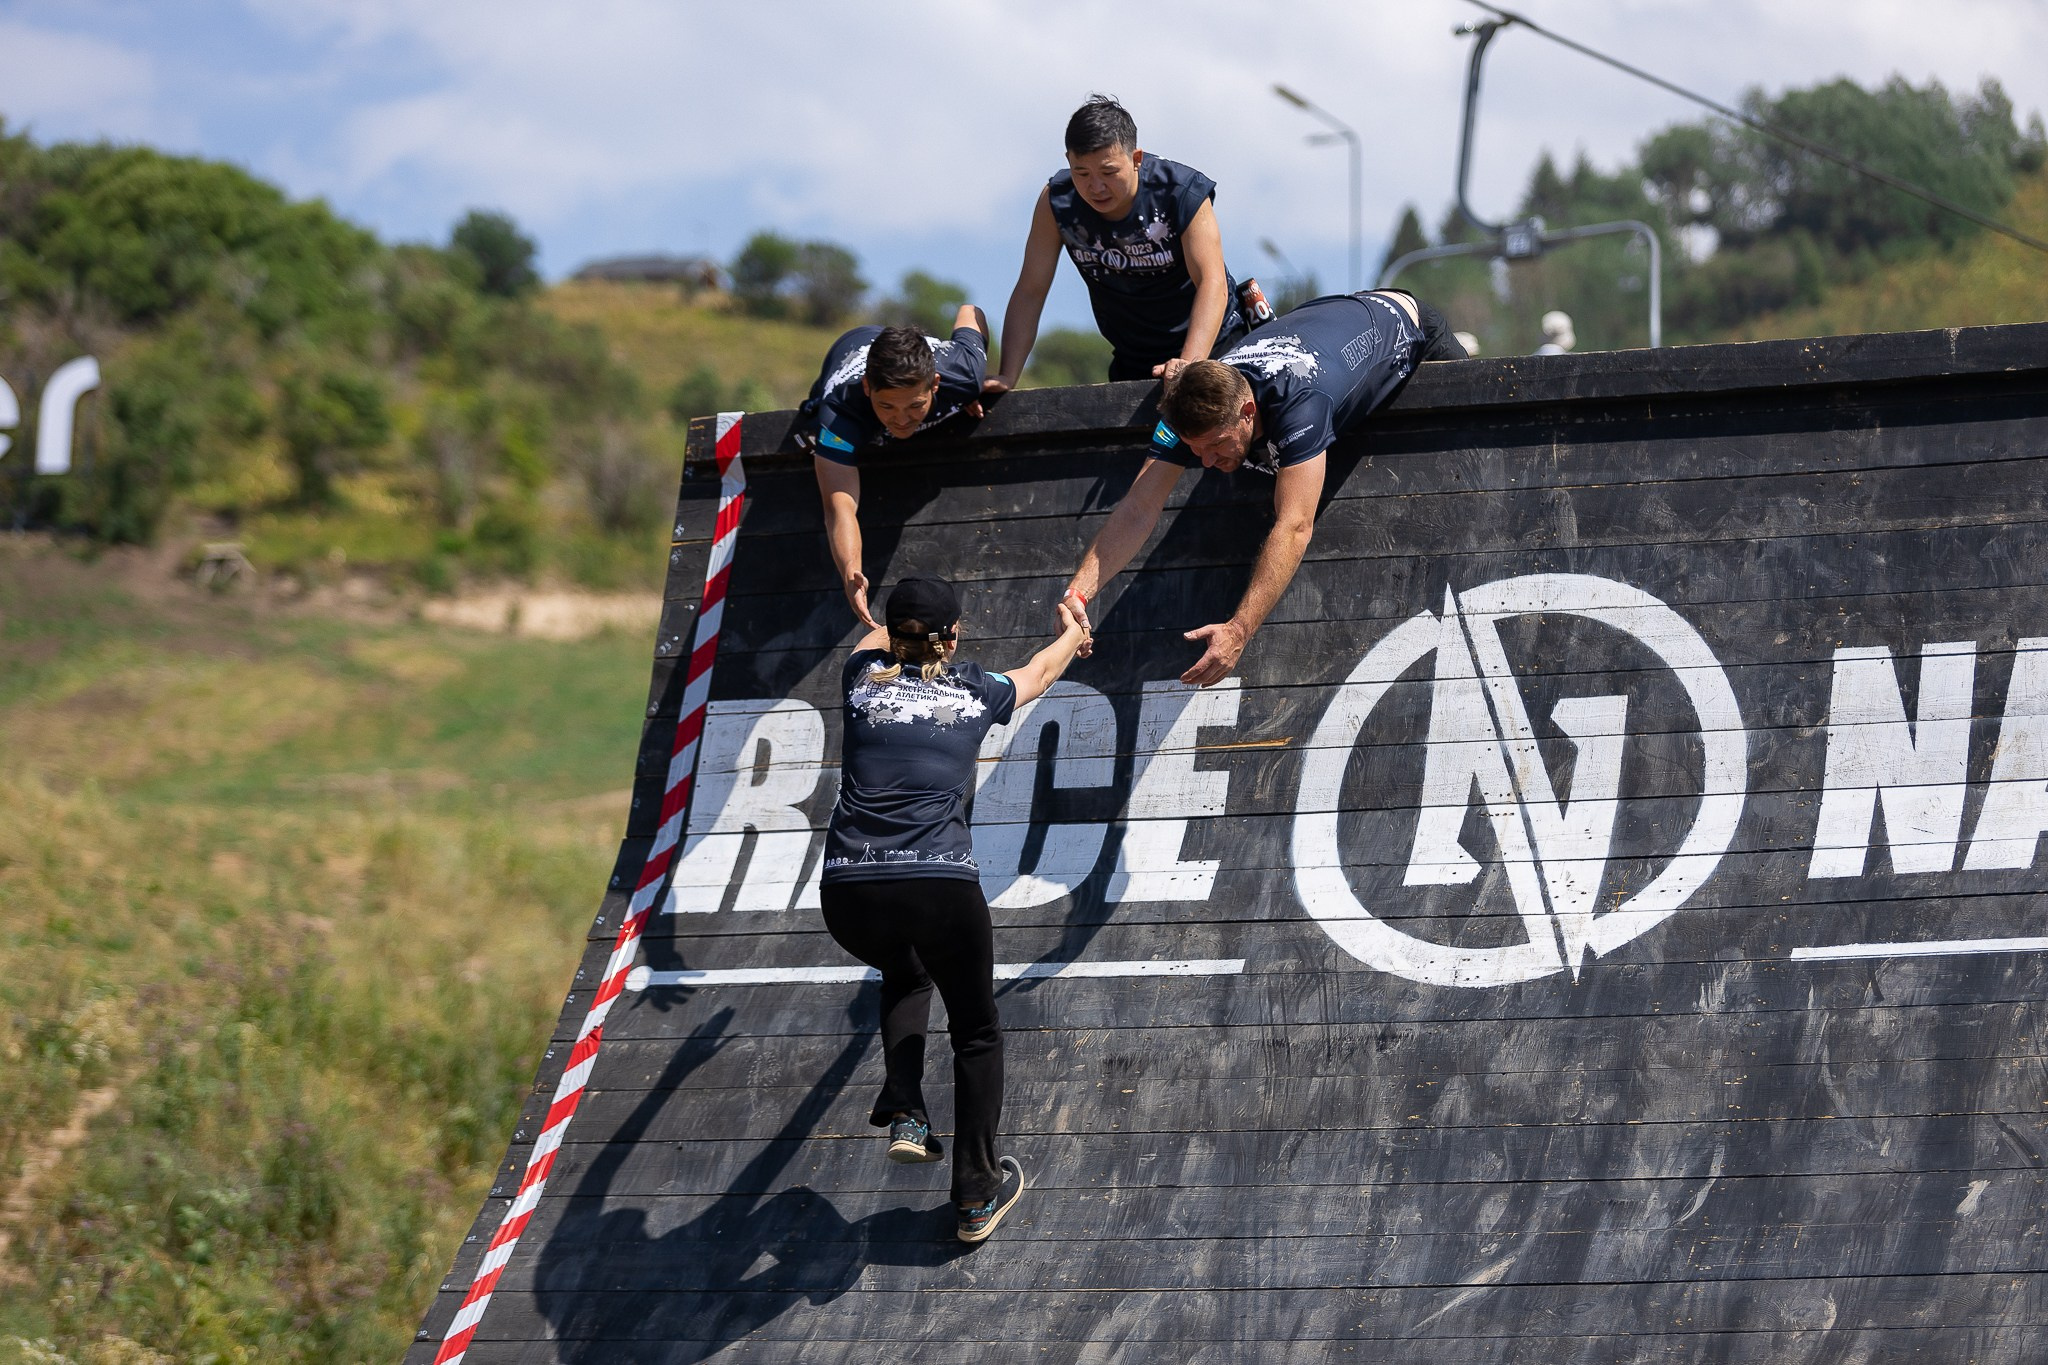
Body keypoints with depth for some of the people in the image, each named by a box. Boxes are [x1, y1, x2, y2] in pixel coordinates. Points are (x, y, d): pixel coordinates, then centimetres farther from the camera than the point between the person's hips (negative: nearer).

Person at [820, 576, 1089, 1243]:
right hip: (942, 885, -2)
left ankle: (904, 1113, 15)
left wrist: (902, 626, 65)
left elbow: (877, 639, 41)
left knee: (904, 976, 34)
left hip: (849, 893, 2)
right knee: (975, 1032, 20)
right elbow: (1039, 674, 36)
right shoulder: (976, 692, 13)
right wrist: (1071, 633, 59)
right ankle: (977, 1194, 20)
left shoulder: (865, 678, 14)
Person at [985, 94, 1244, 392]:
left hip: (1211, 350, -3)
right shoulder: (1056, 202, -14)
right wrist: (1008, 377, -25)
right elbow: (1030, 291, -13)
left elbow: (1212, 284, -30)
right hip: (1132, 364, 3)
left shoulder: (1182, 194, -22)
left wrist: (1189, 365, -45)